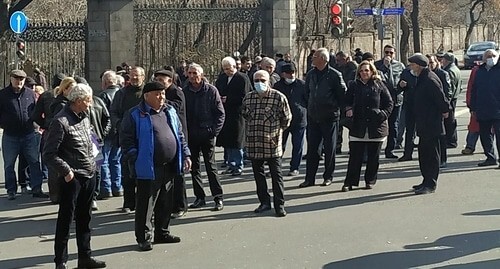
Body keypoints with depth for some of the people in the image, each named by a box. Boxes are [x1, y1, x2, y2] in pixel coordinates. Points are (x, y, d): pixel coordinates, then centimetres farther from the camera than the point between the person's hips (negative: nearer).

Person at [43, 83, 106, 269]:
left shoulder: (84, 117, 9)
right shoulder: (61, 121, -16)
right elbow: (49, 154, -16)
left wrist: (92, 165, 14)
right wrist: (66, 171, -18)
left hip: (89, 176, 8)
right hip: (72, 178, -8)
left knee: (84, 219, 16)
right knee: (66, 219, 0)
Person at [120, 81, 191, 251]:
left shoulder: (170, 112, 14)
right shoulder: (135, 115, -7)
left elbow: (180, 135, 21)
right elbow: (126, 140, -9)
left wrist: (185, 155, 12)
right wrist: (135, 161, -16)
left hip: (169, 167, 7)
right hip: (149, 169, -6)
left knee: (166, 203, 14)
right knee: (146, 204, -1)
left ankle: (162, 233, 28)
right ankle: (143, 238, 8)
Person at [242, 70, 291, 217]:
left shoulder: (279, 97, -6)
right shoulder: (248, 97, 4)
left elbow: (287, 118, 6)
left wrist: (278, 131, 7)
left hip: (272, 144, -4)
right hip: (254, 144, 4)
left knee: (276, 175, 0)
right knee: (258, 174, 11)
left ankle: (279, 205, 6)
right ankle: (264, 202, 24)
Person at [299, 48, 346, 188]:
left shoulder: (334, 75, -9)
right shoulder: (311, 74, 8)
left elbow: (343, 95, -5)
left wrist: (335, 107, -3)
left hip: (329, 117, -5)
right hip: (313, 117, 5)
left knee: (329, 148, 5)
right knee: (312, 148, 5)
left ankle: (328, 177, 15)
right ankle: (310, 178, 10)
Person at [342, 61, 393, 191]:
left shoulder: (379, 85, 4)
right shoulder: (353, 85, 8)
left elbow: (389, 103, 7)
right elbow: (347, 101, 11)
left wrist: (383, 114, -9)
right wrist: (348, 110, -10)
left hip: (376, 126, 0)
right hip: (358, 126, 0)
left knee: (373, 156, 7)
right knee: (355, 156, -3)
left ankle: (370, 180, 19)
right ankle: (350, 182, 2)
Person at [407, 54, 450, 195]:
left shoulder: (430, 79, -19)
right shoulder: (422, 78, 13)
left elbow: (440, 97, -21)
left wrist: (444, 110, -8)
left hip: (431, 125, -11)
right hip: (424, 124, 11)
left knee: (431, 154, -4)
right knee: (423, 153, 16)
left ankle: (430, 184, 1)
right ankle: (427, 181, 25)